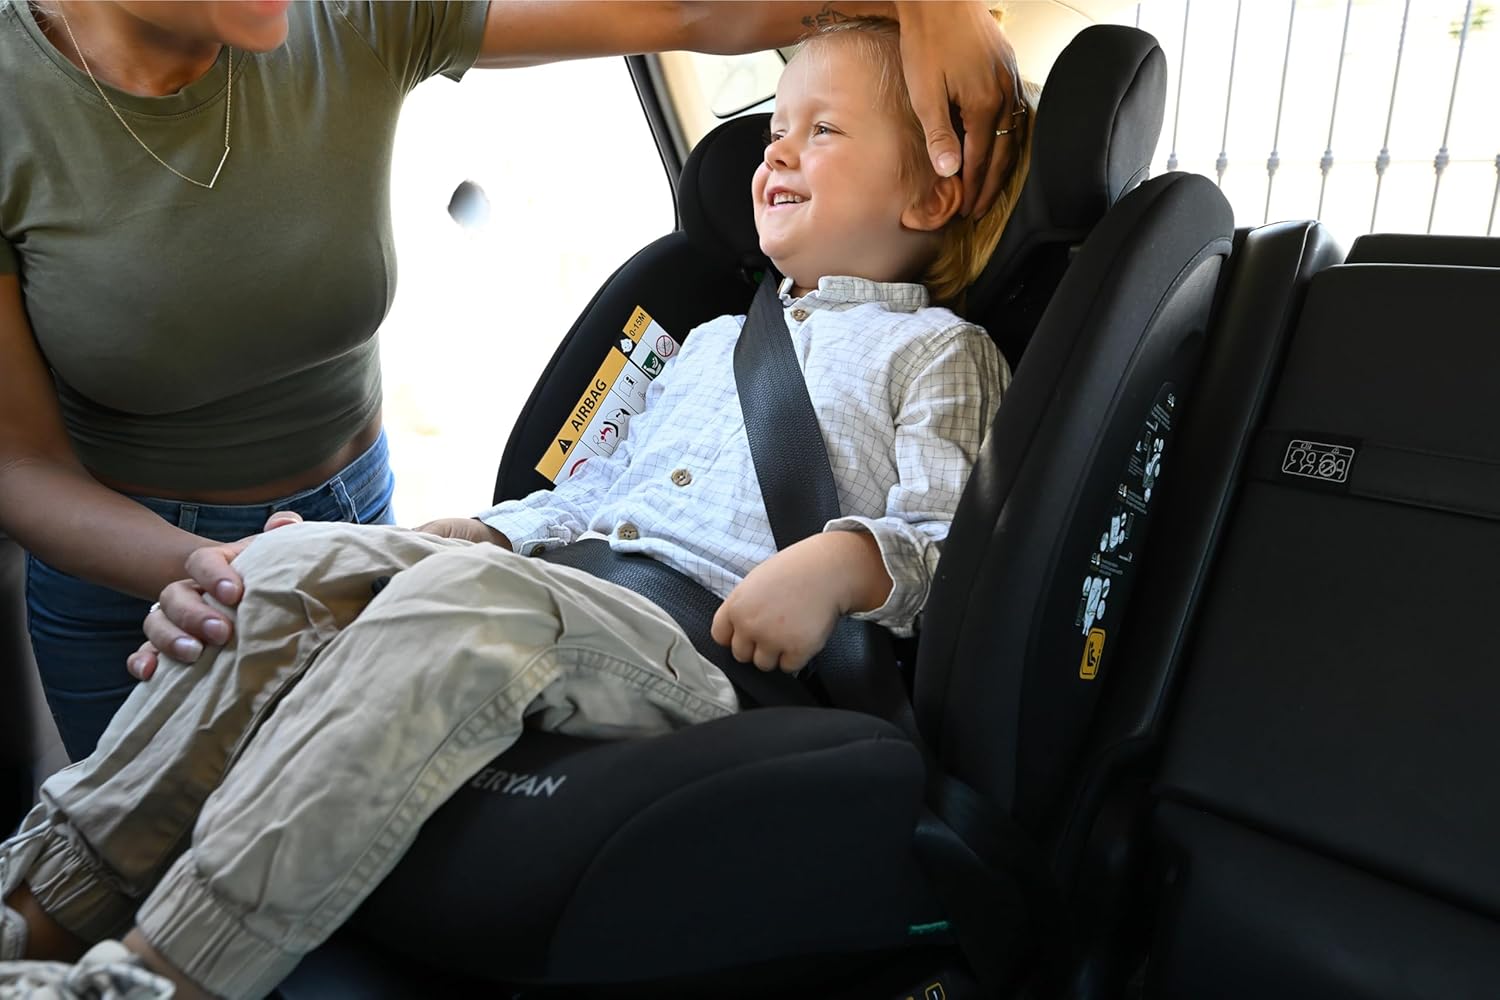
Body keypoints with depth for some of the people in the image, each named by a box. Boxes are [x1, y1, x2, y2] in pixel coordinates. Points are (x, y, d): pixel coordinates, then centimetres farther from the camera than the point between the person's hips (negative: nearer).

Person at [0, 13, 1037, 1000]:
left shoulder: (941, 352, 11)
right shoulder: (713, 339, 31)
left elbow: (950, 534, -3)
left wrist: (841, 561, -24)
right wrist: (472, 533, 15)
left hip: (719, 645, -6)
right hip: (569, 585, 7)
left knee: (471, 598, -34)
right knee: (294, 564, -10)